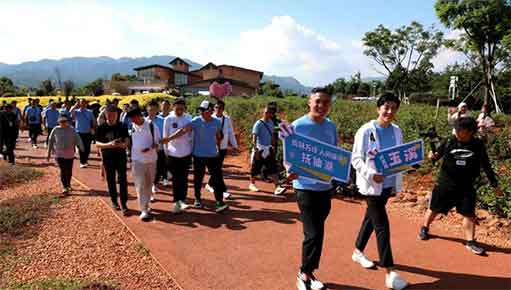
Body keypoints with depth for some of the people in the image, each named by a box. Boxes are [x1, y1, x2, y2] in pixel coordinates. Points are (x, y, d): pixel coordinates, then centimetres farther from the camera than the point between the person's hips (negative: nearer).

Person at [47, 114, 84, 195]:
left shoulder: (71, 130, -2)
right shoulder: (55, 130, 0)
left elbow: (78, 139, -6)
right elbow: (50, 141, 7)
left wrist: (82, 149, -19)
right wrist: (49, 153, 8)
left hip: (69, 154, 1)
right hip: (59, 154, 0)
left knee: (69, 171, 10)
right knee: (63, 170, -9)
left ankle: (68, 184, 33)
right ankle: (65, 188, -5)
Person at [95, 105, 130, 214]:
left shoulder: (122, 126, -2)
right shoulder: (101, 128, -4)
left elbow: (127, 140, 1)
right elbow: (97, 144, -5)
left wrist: (123, 144, -23)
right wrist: (108, 145, -25)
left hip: (121, 157, 0)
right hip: (108, 158, 0)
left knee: (123, 180, -4)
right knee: (111, 180, 11)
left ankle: (124, 203, 2)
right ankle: (114, 201, 27)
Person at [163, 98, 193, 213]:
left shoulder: (188, 118, -3)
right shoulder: (168, 119, -6)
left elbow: (192, 133, 6)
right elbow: (165, 136, 2)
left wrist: (192, 147, 6)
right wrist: (166, 150, 3)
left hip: (186, 152, 1)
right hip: (173, 153, -1)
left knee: (184, 178, 7)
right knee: (175, 179, 5)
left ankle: (182, 200, 15)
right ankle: (177, 201, 12)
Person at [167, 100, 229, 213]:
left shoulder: (216, 122, -1)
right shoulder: (196, 121, -11)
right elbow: (183, 130, -22)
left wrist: (218, 148, 20)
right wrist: (169, 138, -33)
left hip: (213, 156, 2)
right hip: (199, 155, -1)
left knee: (217, 178, -4)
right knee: (198, 179, 11)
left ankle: (219, 202, 1)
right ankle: (197, 199, 30)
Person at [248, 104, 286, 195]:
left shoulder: (271, 122, 8)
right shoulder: (258, 124, -13)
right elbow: (254, 138, -17)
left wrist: (273, 146, 14)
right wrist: (256, 151, -22)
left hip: (269, 149, 6)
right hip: (260, 149, -6)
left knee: (273, 167, -3)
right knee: (256, 168, 7)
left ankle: (277, 187, -7)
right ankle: (252, 184, 27)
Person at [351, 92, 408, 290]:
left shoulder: (397, 131, 5)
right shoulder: (366, 131, -12)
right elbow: (356, 159, -13)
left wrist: (397, 183, 0)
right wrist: (371, 175, -26)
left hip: (389, 184, 6)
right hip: (372, 185, -6)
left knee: (371, 218, 20)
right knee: (382, 225, -6)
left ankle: (358, 252, 40)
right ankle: (390, 273, 3)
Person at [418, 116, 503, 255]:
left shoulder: (478, 145, -6)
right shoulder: (449, 141, -9)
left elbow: (486, 166, 4)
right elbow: (437, 156, 1)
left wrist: (495, 185, 7)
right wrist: (433, 156, -24)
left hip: (466, 187, 1)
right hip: (445, 184, -1)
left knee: (469, 214, 4)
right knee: (434, 209, 11)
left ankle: (470, 242, 18)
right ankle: (424, 228, 34)